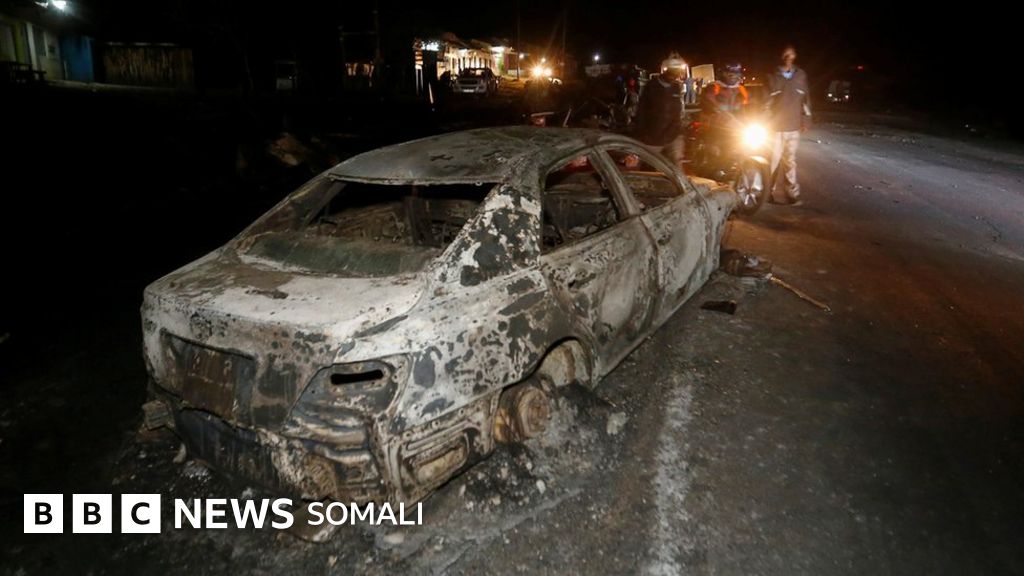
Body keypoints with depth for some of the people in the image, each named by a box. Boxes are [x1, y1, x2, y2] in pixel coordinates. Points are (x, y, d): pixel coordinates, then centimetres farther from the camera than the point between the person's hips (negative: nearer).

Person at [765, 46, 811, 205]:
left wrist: (806, 120, 8)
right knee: (773, 160, -2)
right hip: (776, 126, -2)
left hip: (793, 127, 3)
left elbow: (805, 99, 12)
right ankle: (767, 192, 9)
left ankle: (791, 194, 7)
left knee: (790, 161, 4)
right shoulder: (773, 76, 1)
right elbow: (767, 101, 0)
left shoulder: (801, 75, 10)